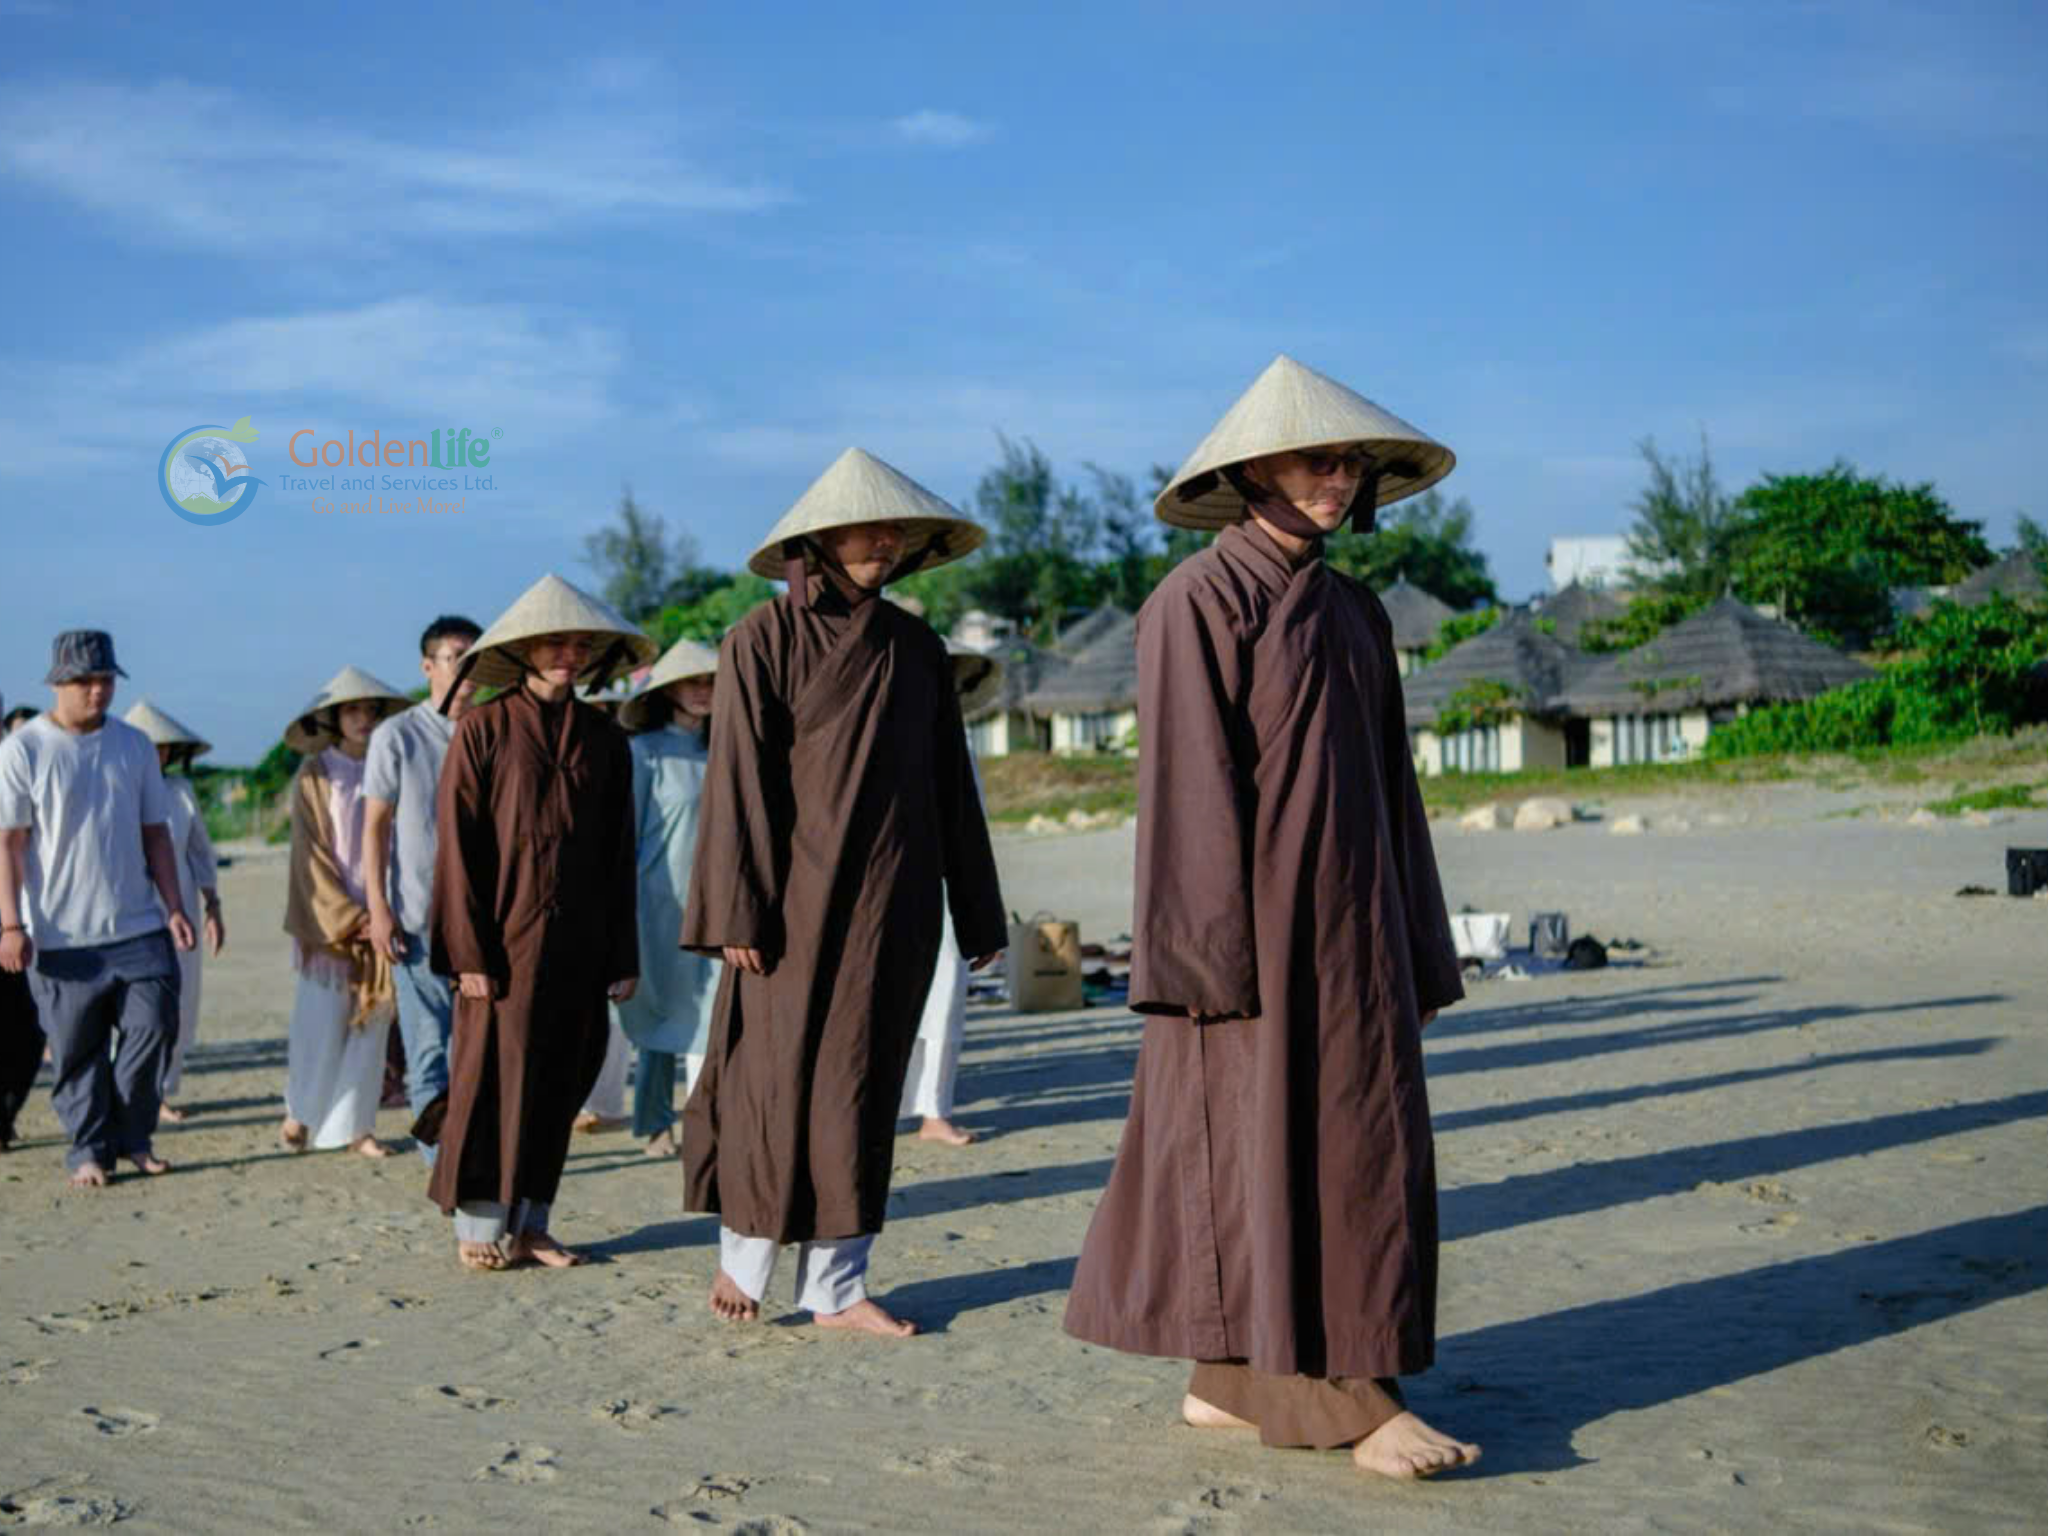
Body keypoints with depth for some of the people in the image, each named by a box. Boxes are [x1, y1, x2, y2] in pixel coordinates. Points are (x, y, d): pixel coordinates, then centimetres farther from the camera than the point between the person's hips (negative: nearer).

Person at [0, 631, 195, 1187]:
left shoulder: (134, 745, 8)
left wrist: (174, 907, 5)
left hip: (138, 927, 3)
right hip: (62, 935, -3)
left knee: (153, 1028, -2)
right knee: (77, 1051, 3)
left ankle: (132, 1139, 13)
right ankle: (89, 1150, 16)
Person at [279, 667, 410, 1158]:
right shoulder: (314, 775, -1)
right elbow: (311, 853, -5)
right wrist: (346, 915, -11)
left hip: (378, 918, 3)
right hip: (328, 921, -3)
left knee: (370, 1026, 3)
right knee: (321, 1024, -2)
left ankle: (354, 1126, 10)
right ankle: (299, 1112, 19)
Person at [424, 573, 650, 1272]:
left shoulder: (604, 741, 10)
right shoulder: (483, 730, -3)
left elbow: (619, 855, 11)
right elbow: (456, 846, -6)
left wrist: (622, 955, 7)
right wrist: (468, 951, -12)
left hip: (578, 945, 5)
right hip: (505, 940, -4)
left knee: (560, 1082, 7)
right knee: (493, 1078, -1)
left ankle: (529, 1226, 16)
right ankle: (478, 1227, 9)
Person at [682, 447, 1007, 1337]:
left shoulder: (916, 648, 10)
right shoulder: (764, 639, -3)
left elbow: (951, 785, 12)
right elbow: (738, 779, -7)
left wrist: (977, 912, 11)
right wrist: (737, 912, -13)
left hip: (892, 903, 4)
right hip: (797, 898, -4)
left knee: (861, 1086, 5)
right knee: (777, 1076, 1)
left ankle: (836, 1286, 12)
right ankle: (743, 1253, 21)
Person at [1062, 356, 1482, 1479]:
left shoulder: (1352, 612, 15)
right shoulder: (1198, 603, -7)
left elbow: (1388, 782, 17)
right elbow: (1186, 784, -13)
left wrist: (1412, 952, 14)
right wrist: (1214, 952, -18)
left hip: (1345, 926, 8)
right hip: (1257, 923, -8)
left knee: (1359, 1144, 8)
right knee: (1269, 1144, -4)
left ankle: (1233, 1384, 17)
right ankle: (1337, 1398, 1)